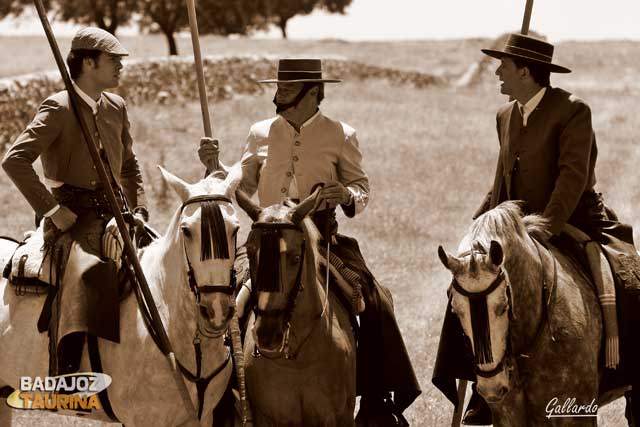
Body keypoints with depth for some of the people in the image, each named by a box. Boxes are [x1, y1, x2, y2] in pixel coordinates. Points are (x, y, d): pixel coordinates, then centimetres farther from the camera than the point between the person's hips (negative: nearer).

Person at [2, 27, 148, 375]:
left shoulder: (116, 108, 14)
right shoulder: (58, 108, -8)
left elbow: (129, 167, 27)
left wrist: (139, 210, 11)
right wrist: (53, 211, -18)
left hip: (113, 215, 8)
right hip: (74, 217, -8)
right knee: (89, 271, -34)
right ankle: (66, 377, -39)